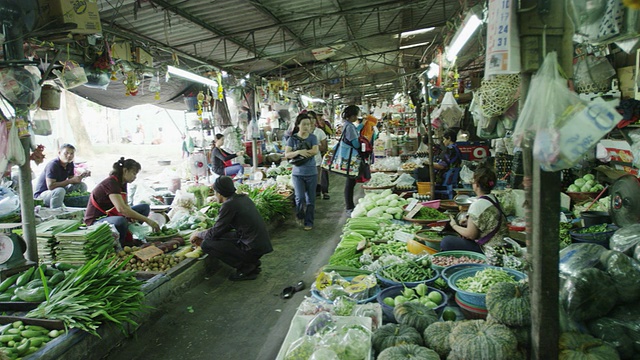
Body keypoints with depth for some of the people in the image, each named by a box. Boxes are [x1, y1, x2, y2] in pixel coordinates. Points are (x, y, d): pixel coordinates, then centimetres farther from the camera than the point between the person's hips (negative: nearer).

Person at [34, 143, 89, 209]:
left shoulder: (70, 164, 0)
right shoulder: (53, 165, -23)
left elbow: (71, 178, 5)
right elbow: (50, 186, -31)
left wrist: (81, 176, -15)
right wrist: (71, 180, -28)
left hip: (57, 191, 8)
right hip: (42, 194, -8)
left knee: (82, 186, -2)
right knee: (60, 191, -38)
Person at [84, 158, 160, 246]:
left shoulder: (122, 183, 5)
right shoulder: (111, 183, -23)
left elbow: (125, 205, 10)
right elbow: (121, 208, -35)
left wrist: (132, 217, -14)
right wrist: (147, 220, -35)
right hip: (96, 221, -9)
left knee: (145, 207, 5)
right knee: (120, 221, -40)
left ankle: (128, 240, -3)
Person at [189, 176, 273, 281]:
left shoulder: (229, 205, -16)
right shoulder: (243, 197, 10)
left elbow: (215, 232, -10)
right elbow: (228, 226, 20)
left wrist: (198, 234, 10)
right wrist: (203, 236, 21)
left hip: (252, 249, -9)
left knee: (206, 244, -6)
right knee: (220, 237, 22)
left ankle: (245, 268, -1)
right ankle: (252, 263, 15)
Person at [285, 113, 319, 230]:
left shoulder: (312, 137, 3)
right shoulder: (293, 138, 2)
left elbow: (315, 151, -11)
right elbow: (287, 155, -7)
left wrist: (303, 152, -15)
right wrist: (299, 152, -22)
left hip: (311, 173, 1)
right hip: (297, 173, -1)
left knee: (310, 199, 5)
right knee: (300, 198, -9)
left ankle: (308, 222, 19)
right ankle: (300, 216, 22)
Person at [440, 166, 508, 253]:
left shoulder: (478, 204, -18)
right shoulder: (493, 199, 7)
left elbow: (471, 235, -14)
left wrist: (454, 225, 1)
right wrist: (469, 221, 14)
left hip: (488, 250, -9)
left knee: (446, 242, -9)